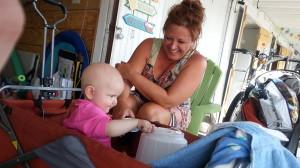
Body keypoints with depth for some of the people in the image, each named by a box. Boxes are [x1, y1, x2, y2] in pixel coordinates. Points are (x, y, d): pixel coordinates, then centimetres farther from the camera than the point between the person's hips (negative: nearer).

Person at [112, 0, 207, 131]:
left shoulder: (197, 62, -19)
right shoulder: (149, 45, -10)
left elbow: (167, 101, -27)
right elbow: (125, 80, -19)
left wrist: (131, 73, -26)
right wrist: (122, 103, -41)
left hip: (174, 112, -1)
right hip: (141, 101, 2)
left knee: (150, 111, -33)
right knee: (116, 103, -29)